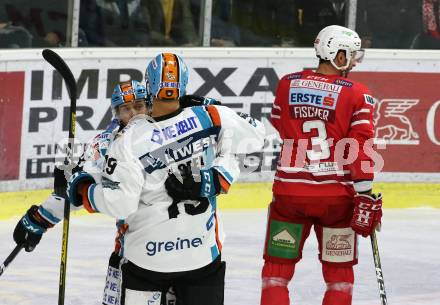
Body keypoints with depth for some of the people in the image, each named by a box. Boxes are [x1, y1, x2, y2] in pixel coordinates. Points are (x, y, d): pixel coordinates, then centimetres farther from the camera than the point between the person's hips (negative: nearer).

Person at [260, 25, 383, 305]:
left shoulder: (287, 85, 5)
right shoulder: (357, 95, -5)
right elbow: (361, 147, -11)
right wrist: (366, 197, -9)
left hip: (289, 192, 2)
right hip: (337, 196, -2)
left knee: (277, 270, 10)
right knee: (339, 272, 13)